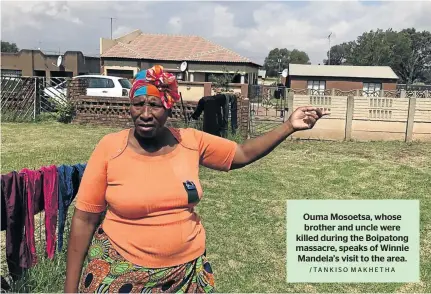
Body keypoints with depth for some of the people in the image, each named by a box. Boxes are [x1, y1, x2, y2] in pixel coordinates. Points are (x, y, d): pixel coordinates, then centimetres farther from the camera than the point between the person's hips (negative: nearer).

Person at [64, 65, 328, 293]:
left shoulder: (192, 141, -4)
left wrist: (289, 126, -2)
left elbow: (243, 154, 7)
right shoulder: (110, 147, -11)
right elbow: (85, 219, -7)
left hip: (187, 270, 3)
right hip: (120, 272, -2)